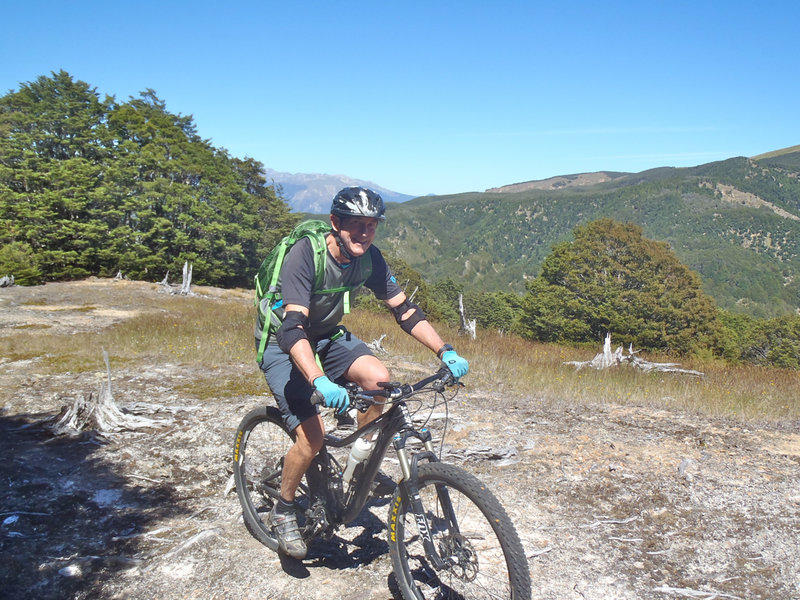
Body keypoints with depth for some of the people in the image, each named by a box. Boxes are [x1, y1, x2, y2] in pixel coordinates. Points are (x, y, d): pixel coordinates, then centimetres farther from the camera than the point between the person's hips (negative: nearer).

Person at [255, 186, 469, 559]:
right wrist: (321, 383, -57)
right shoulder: (305, 254, -31)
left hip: (325, 334, 5)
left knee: (379, 378, -21)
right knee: (312, 434, -19)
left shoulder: (369, 258, -14)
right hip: (281, 341, -5)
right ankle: (283, 511, 9)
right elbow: (293, 328, -42)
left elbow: (404, 309, -9)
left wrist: (445, 351, -22)